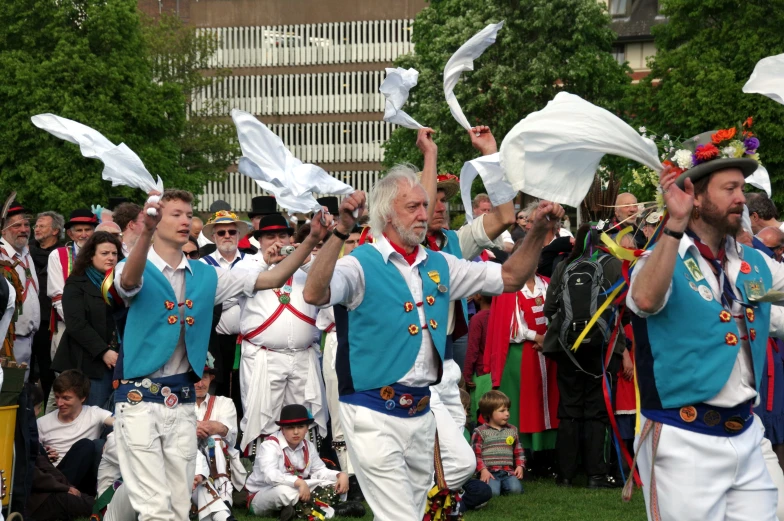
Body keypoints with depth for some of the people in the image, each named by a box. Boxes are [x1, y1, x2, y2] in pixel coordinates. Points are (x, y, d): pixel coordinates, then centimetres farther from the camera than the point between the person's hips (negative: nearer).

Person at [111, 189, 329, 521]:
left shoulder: (205, 276, 10)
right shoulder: (137, 270, -4)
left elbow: (271, 280, 6)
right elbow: (129, 282, -30)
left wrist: (312, 240, -8)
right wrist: (146, 233, -49)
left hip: (182, 400, 5)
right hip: (140, 397, -5)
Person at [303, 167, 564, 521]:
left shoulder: (439, 266, 11)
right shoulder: (362, 264, -10)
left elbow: (511, 278, 15)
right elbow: (314, 294, -28)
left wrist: (539, 230, 2)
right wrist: (341, 231, -37)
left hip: (420, 412, 7)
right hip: (374, 414, -7)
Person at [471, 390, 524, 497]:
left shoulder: (512, 430, 16)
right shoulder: (480, 432, 2)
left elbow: (518, 452, 21)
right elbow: (475, 454, -2)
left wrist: (520, 466, 5)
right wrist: (483, 470, -13)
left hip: (508, 472, 3)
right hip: (489, 472, -3)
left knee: (515, 489, -25)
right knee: (492, 492, -28)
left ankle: (503, 486, 7)